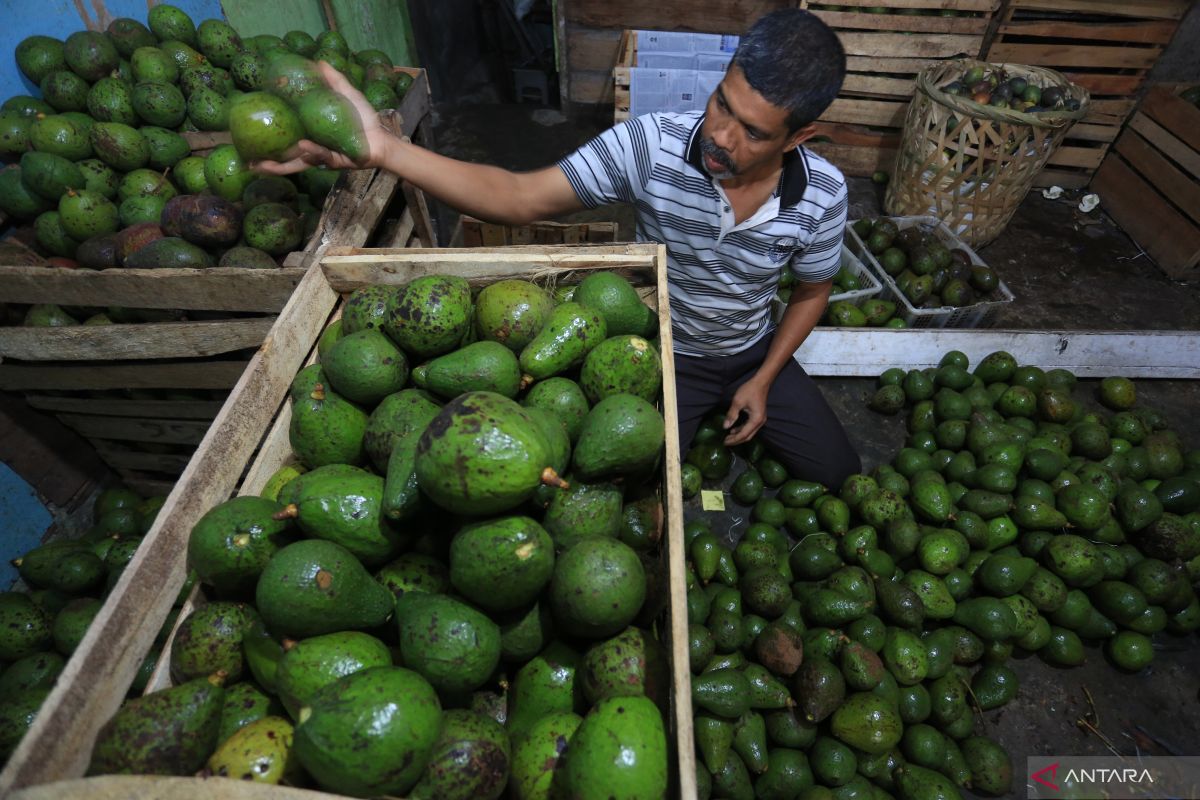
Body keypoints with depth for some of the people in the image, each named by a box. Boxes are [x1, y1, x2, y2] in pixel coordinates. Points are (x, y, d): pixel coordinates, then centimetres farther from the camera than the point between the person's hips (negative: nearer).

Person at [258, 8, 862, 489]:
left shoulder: (823, 194, -19)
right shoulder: (649, 145, -28)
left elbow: (811, 292, -1)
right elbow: (518, 199, -33)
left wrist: (763, 381, -4)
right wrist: (383, 149, -46)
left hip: (755, 354, 3)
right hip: (663, 354, -2)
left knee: (838, 476, 12)